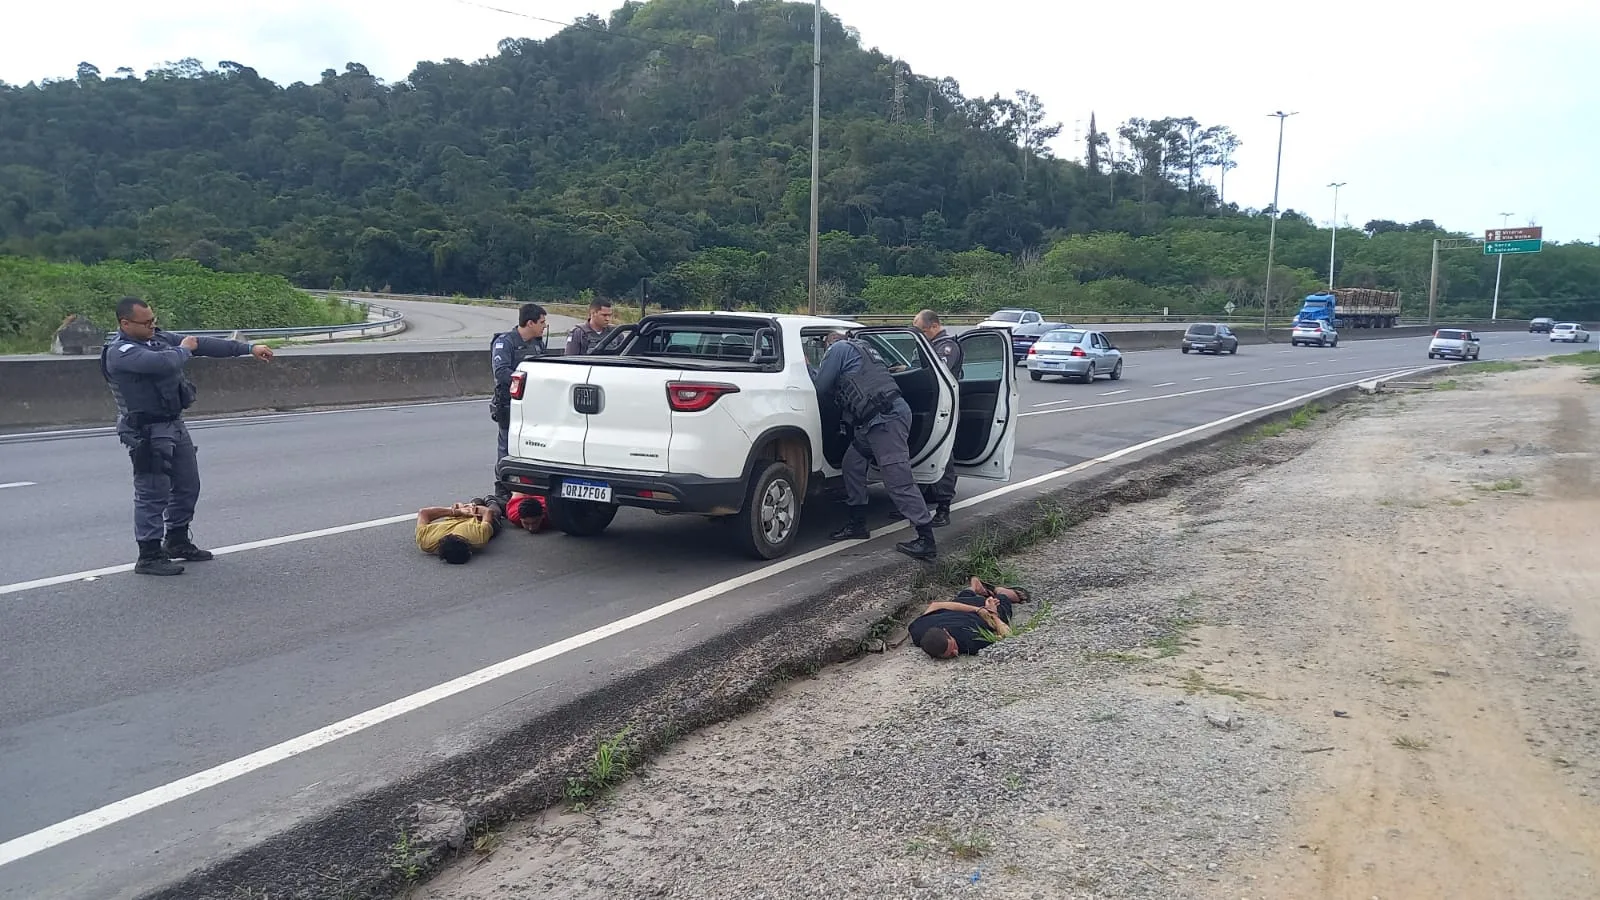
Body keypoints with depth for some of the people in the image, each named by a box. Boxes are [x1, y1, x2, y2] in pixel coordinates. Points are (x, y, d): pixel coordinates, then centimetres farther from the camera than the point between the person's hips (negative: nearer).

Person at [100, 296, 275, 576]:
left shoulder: (159, 338, 9)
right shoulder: (119, 353, -17)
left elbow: (203, 344, 10)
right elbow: (164, 363, -32)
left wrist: (248, 348, 8)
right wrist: (183, 349, -10)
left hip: (175, 425, 9)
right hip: (147, 432, -9)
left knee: (188, 486, 16)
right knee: (153, 493, -5)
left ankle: (177, 542, 32)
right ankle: (149, 556, 4)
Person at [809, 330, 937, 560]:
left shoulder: (838, 348, 2)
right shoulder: (861, 348, 28)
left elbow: (820, 388, 1)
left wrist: (809, 369, 19)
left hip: (886, 418, -10)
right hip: (879, 419, 10)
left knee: (899, 480, -12)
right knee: (853, 462, 19)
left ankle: (926, 540, -13)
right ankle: (858, 524, 25)